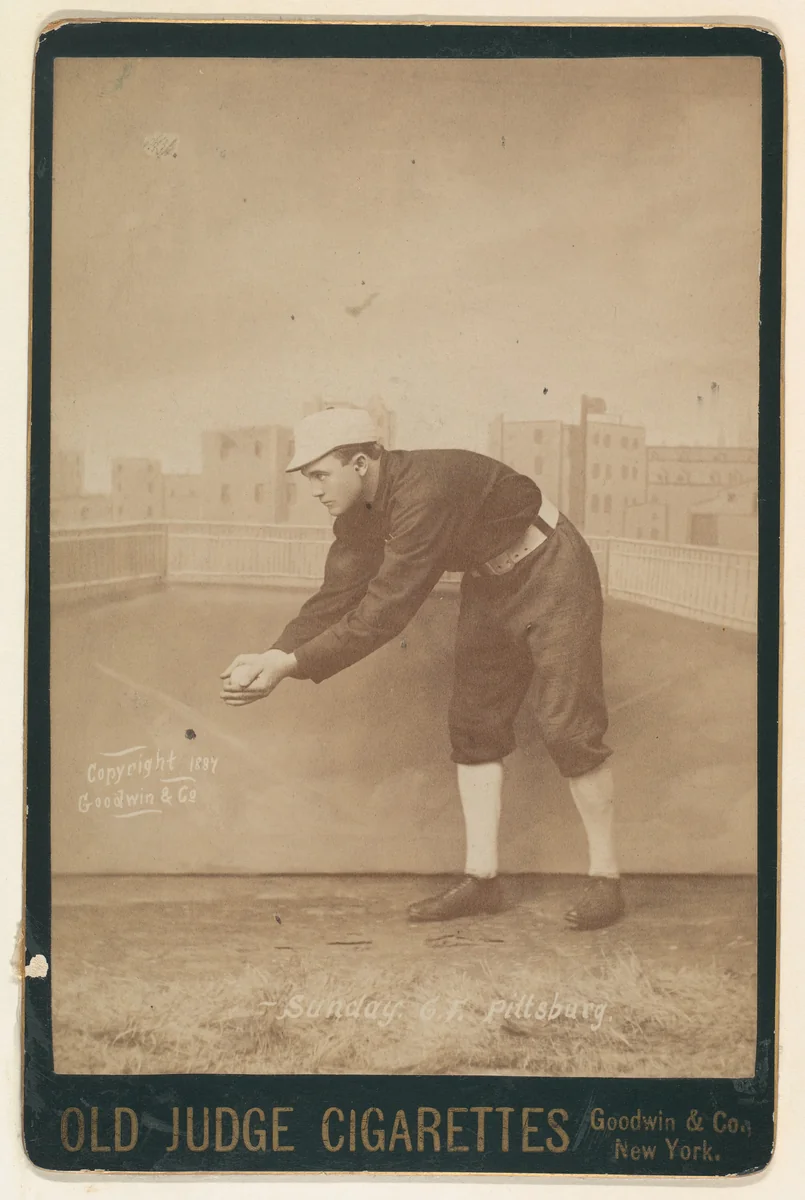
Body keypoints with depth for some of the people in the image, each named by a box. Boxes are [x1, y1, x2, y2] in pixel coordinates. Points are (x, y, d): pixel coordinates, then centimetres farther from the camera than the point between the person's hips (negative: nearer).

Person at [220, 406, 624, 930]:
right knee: (474, 724, 5)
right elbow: (338, 596, -7)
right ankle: (482, 877, 10)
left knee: (569, 728, -9)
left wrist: (293, 663, -35)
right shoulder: (360, 513, -6)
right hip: (490, 586, 9)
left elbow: (386, 608, -37)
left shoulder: (425, 491, -35)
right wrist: (273, 656, -22)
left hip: (552, 573, -9)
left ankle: (606, 879, 3)